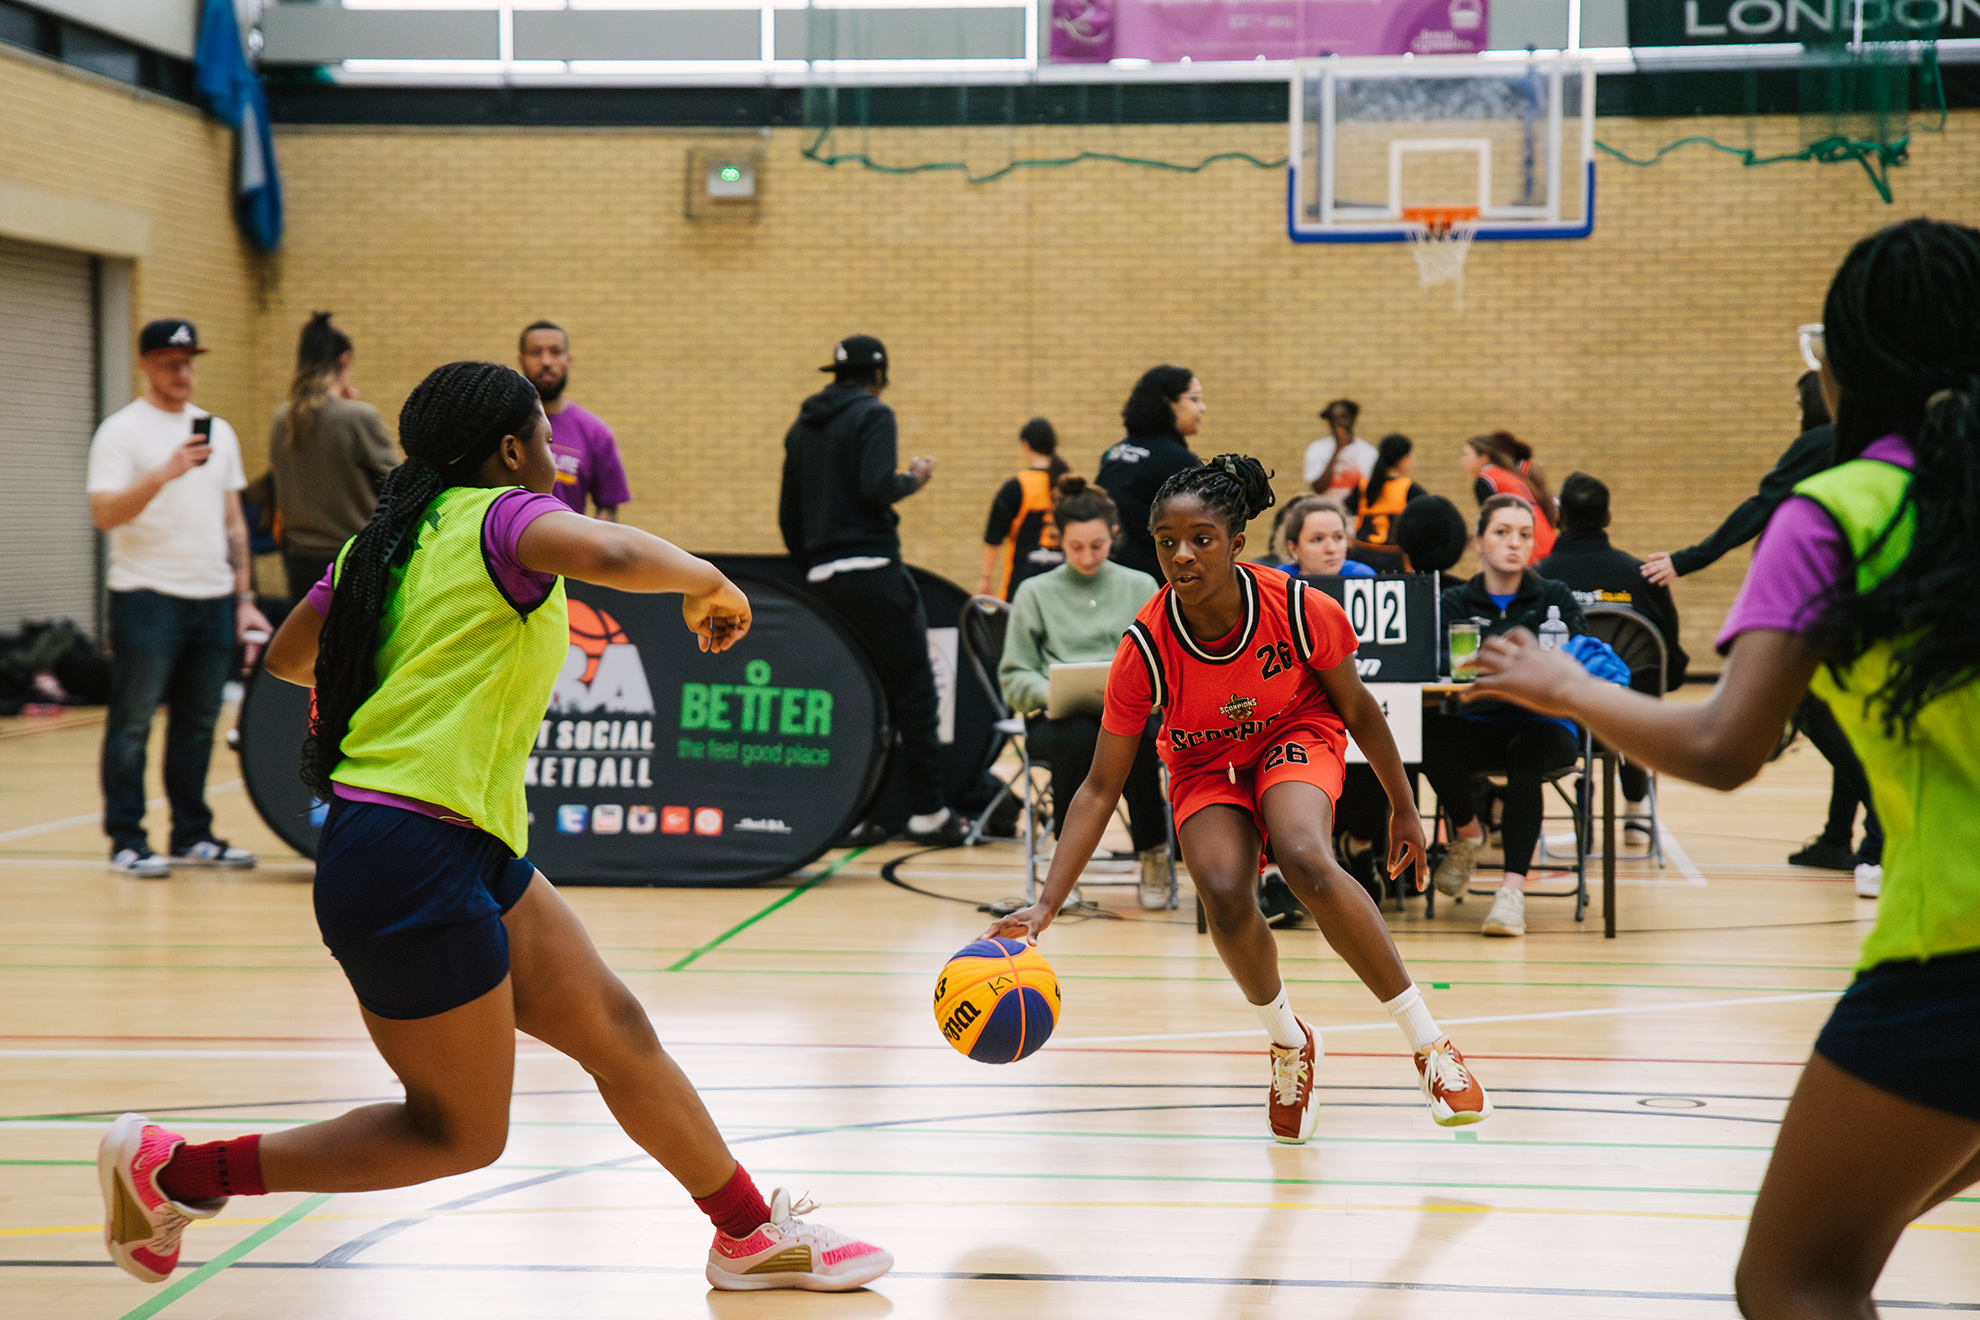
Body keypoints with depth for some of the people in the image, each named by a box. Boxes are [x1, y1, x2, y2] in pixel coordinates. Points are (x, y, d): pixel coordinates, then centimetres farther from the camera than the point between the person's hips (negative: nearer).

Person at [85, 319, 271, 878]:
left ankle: (193, 836, 17)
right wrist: (164, 473, -26)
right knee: (133, 722, -2)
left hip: (212, 598, 6)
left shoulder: (217, 430, 15)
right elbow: (104, 514, -16)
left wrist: (244, 597, 14)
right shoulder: (122, 431, -5)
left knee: (198, 723, 9)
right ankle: (126, 841, 2)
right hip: (148, 596, -6)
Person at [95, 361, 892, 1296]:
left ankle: (752, 1236, 24)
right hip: (415, 859, -10)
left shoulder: (390, 538, 14)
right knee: (460, 1134, 1)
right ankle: (172, 1168, 4)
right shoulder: (502, 515, -9)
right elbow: (612, 557, -30)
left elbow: (287, 657, 27)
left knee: (617, 1032, 14)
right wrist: (707, 582, -10)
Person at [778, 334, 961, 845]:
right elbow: (877, 487, -19)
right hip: (873, 569, -7)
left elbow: (788, 515, 18)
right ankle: (926, 811, -3)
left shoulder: (801, 428, 17)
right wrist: (914, 479, -1)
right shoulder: (873, 414, -5)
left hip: (822, 578, 7)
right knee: (913, 689, -2)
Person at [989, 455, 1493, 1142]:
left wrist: (1403, 809, 2)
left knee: (1306, 860, -33)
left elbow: (1357, 708, -8)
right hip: (1204, 763, 1)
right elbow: (1100, 788, -21)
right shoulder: (1143, 649, -27)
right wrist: (1045, 905, -29)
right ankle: (1290, 1045, 3)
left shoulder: (1299, 608, -28)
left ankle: (1428, 1041, -21)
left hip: (1297, 734, -1)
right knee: (1224, 895, -27)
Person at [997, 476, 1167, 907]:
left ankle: (1153, 850, -19)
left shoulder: (1141, 588, 17)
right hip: (1057, 719, 0)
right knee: (1080, 735, -38)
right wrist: (1050, 690, -14)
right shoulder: (1035, 593, 13)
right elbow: (1013, 678, 8)